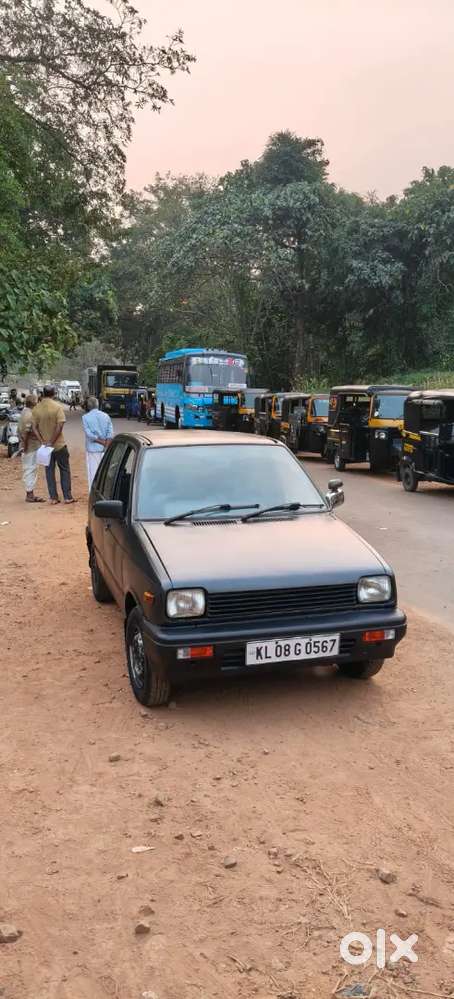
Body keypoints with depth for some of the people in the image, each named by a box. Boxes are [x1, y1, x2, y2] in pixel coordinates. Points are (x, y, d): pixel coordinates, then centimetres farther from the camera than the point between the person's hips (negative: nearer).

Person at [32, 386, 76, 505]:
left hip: (45, 445, 3)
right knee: (64, 470, 7)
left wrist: (42, 441, -6)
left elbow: (34, 427, -4)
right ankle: (67, 497, 6)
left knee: (49, 471, 10)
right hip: (59, 445, -3)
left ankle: (53, 497, 11)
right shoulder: (57, 407, -12)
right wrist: (52, 441, -15)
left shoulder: (36, 408, 0)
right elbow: (60, 425, -20)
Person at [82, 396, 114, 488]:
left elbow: (89, 434, -13)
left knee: (93, 473, 4)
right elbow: (110, 433, -5)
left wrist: (102, 442, -8)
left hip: (92, 449, -3)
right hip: (104, 449, 3)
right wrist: (106, 445, -8)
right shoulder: (106, 416, 2)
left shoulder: (85, 417, -7)